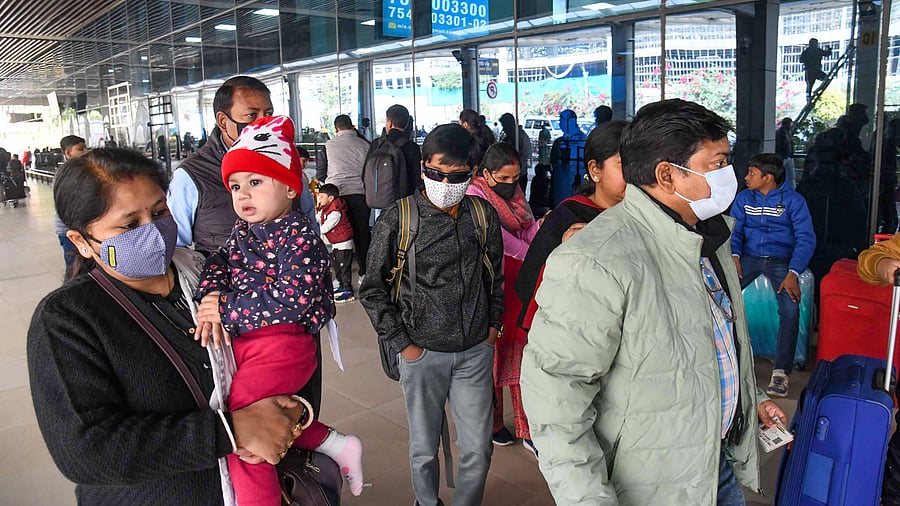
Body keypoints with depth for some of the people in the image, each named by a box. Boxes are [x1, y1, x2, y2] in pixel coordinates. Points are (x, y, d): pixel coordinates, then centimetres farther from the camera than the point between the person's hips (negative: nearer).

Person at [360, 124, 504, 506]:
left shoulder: (484, 216, -1)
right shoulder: (398, 220, -11)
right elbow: (373, 289, -4)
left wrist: (493, 325, 8)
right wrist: (401, 344, -6)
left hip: (475, 352, 2)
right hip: (423, 353, -2)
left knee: (478, 449, 10)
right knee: (424, 449, 15)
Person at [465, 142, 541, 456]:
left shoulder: (515, 192, 11)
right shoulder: (475, 194, -11)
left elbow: (527, 230, 4)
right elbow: (496, 235, -21)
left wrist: (540, 227, -17)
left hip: (520, 283, 6)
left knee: (520, 350, 9)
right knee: (492, 351, 7)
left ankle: (527, 428, 19)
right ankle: (492, 421, 27)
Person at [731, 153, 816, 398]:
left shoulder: (793, 200, -3)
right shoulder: (743, 198, 7)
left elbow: (806, 239, -9)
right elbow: (734, 230, 5)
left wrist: (793, 274, -22)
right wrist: (734, 255, -17)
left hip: (781, 260, -2)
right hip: (749, 256, 3)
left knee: (790, 308, -27)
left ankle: (781, 371, -18)